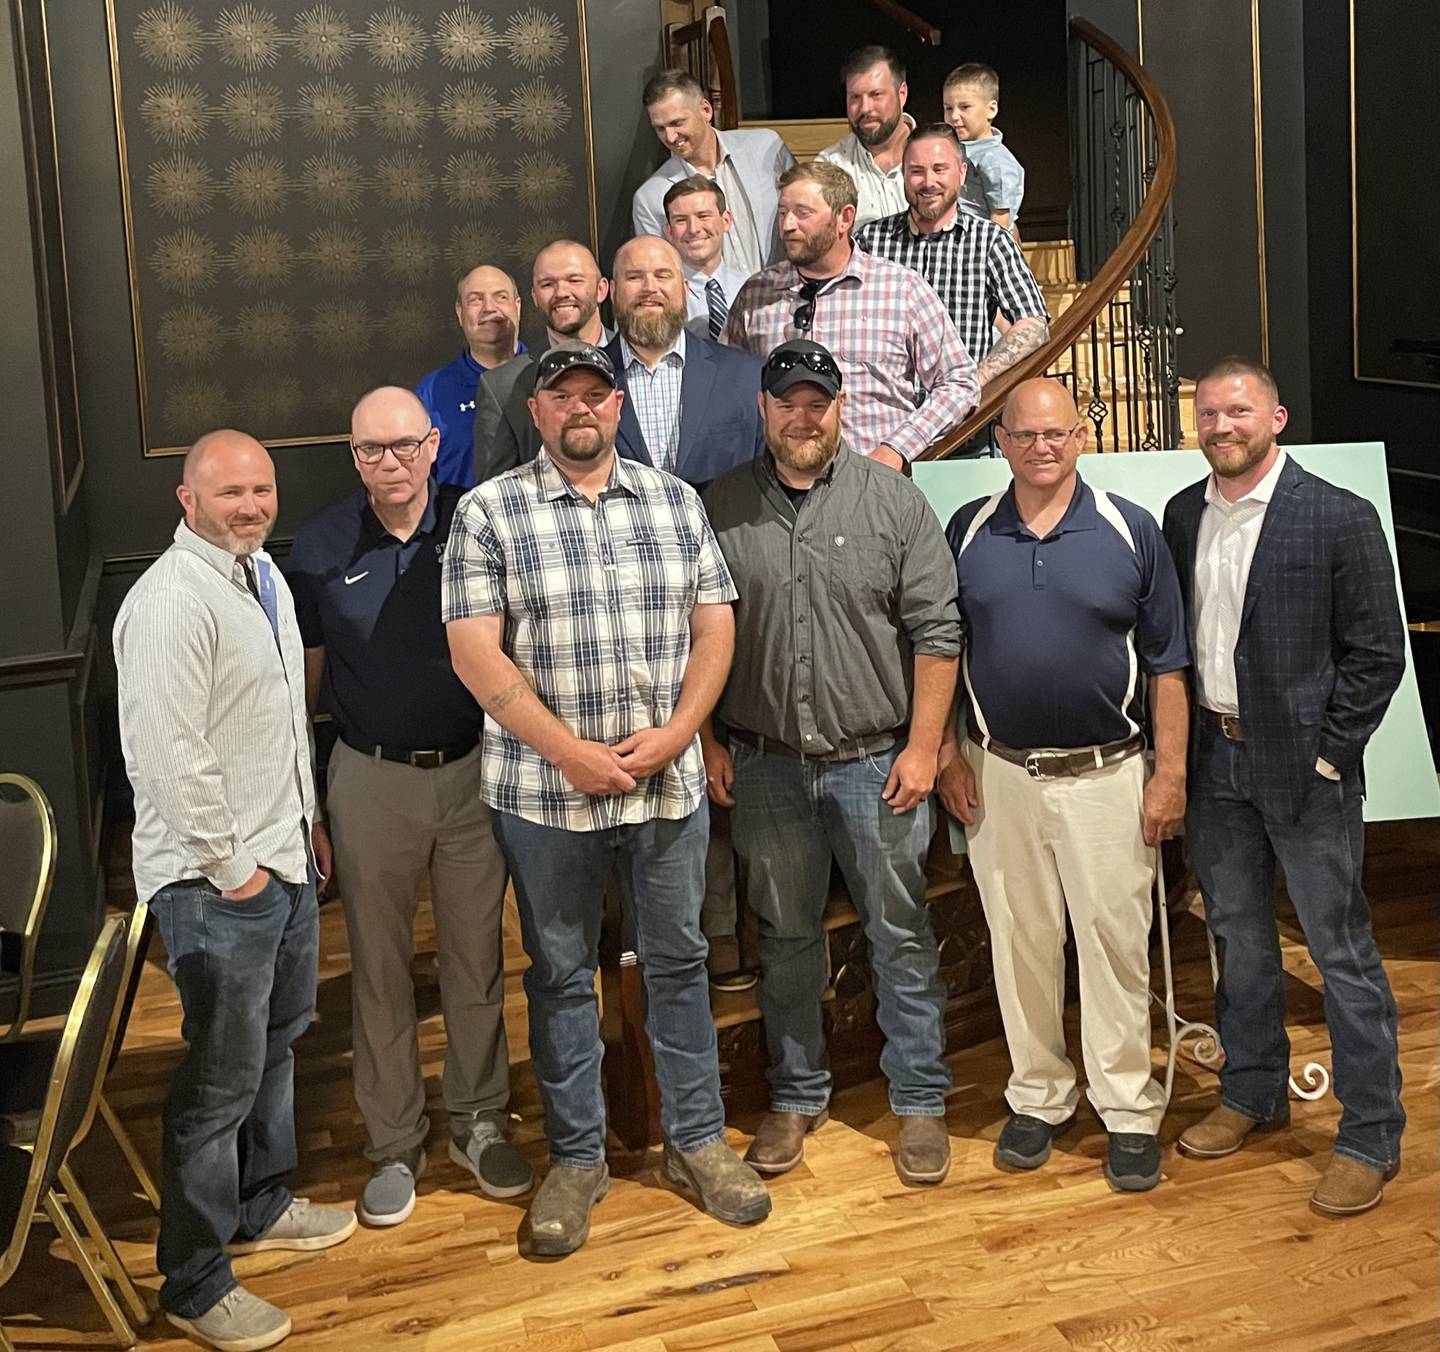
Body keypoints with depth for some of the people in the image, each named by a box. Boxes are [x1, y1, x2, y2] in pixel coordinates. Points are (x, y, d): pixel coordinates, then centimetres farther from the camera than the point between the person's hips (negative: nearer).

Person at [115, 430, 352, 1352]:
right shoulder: (172, 601, -21)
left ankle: (260, 1205, 43)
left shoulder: (264, 574, 10)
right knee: (223, 1080, -1)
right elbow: (169, 753, -25)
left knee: (277, 1041, 23)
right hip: (218, 882, -10)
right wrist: (230, 867, -18)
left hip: (285, 858, 10)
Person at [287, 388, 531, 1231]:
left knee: (477, 958, 11)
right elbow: (308, 668, 3)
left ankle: (480, 1122, 29)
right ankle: (395, 1146, 23)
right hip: (372, 780, 0)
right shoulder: (323, 546, -3)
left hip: (473, 771, 0)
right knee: (380, 969, 9)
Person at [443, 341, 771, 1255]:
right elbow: (476, 653, -9)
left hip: (670, 784, 2)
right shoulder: (490, 514, -3)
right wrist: (570, 751, -15)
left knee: (679, 962, 12)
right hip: (545, 792, -2)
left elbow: (714, 626, 5)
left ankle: (698, 1141, 27)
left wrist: (674, 733, -9)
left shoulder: (675, 502, 6)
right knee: (561, 974, 10)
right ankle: (577, 1159, 24)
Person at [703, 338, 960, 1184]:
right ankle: (797, 1095, 28)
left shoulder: (894, 501, -2)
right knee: (785, 938, 13)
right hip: (765, 765, 2)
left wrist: (923, 746, -8)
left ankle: (920, 1101, 20)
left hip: (877, 761, -2)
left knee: (902, 936, 6)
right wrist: (707, 742, 3)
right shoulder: (721, 508, 3)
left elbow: (936, 631, -4)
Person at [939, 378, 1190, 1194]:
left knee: (1116, 942, 2)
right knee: (1021, 943, 10)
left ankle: (1130, 1109, 14)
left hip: (1106, 773, -2)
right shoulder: (968, 532, 3)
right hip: (999, 775, 2)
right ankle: (1038, 1097, 24)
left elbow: (1166, 664, -1)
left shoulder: (1131, 531, -2)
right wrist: (946, 753, 2)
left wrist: (1172, 772, -5)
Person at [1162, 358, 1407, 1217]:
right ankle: (1254, 1094, 34)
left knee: (1343, 952, 1)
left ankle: (1371, 1136, 13)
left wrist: (1326, 757, -12)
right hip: (1214, 759, 5)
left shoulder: (1340, 518, -10)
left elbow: (1378, 652, -9)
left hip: (1304, 767, -5)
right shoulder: (1183, 516, 6)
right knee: (1239, 938, 17)